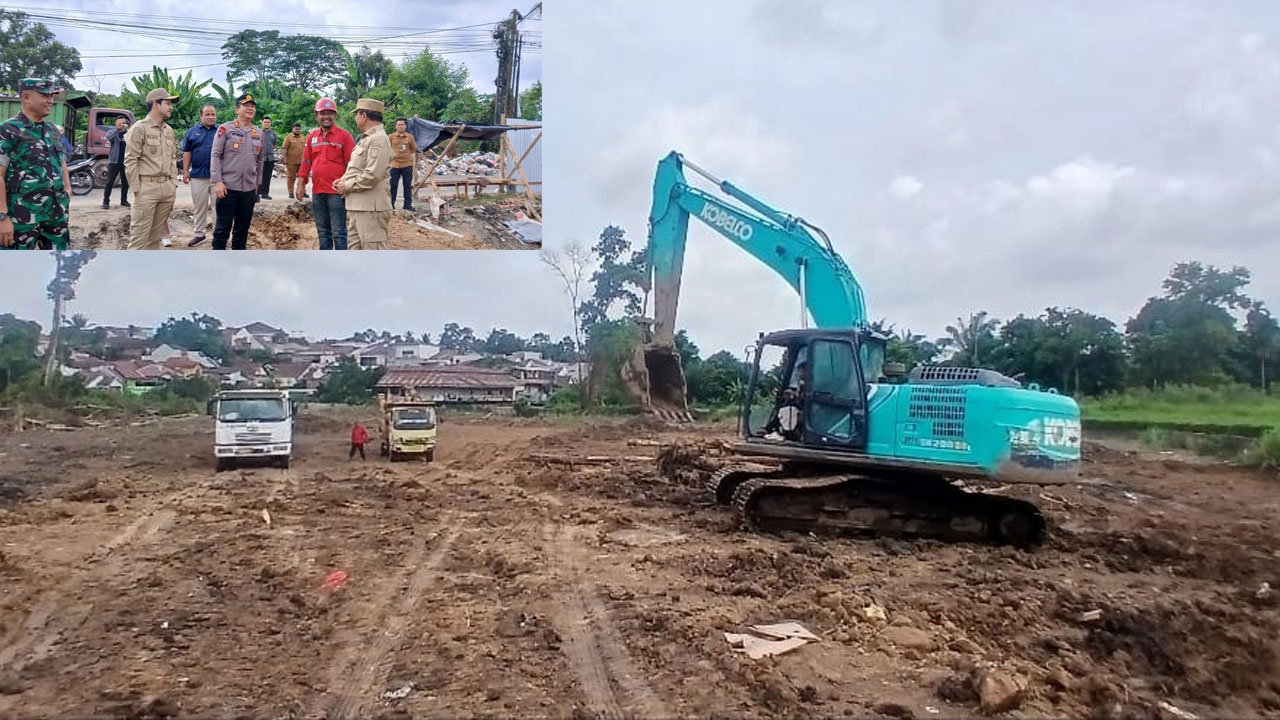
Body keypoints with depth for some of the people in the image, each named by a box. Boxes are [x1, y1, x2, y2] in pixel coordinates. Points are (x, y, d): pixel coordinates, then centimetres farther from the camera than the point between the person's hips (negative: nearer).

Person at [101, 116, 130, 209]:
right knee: (110, 182, -3)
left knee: (125, 182, 10)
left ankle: (124, 200, 23)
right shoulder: (113, 132, 2)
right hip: (114, 161, -2)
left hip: (125, 161, 3)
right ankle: (106, 201, 1)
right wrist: (118, 129, -26)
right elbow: (108, 138, -21)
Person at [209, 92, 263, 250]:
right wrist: (217, 182, -13)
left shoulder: (259, 133, 11)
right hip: (228, 187, -5)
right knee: (222, 228, -1)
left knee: (243, 228, 11)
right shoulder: (225, 128, -4)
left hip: (249, 189, 5)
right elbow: (215, 156, -6)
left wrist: (257, 183, 15)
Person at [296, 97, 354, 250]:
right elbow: (306, 162, 15)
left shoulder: (344, 136, -3)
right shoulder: (312, 137, 12)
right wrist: (301, 185, 10)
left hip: (337, 192, -5)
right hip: (317, 192, 5)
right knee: (322, 231, 13)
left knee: (338, 232, -4)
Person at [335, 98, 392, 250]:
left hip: (371, 207, -11)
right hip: (357, 206, 11)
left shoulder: (378, 139, -15)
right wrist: (343, 179, 7)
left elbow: (373, 175, -23)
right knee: (355, 247, 17)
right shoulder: (366, 138, 19)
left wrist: (347, 186, -12)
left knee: (373, 250, -7)